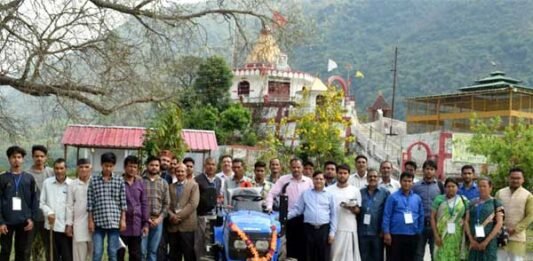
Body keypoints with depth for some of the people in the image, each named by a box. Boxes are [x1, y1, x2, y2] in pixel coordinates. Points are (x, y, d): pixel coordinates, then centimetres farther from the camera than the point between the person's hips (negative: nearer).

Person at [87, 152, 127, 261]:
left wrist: (123, 219, -1)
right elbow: (90, 202, 3)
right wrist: (90, 220, -1)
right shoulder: (94, 180, 3)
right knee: (97, 252, 0)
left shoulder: (119, 180, 4)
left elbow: (123, 202, 4)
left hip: (114, 221, 0)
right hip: (98, 221, 0)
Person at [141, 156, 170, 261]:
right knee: (141, 250, -3)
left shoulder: (164, 183, 11)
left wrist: (160, 218, -4)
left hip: (158, 220, 3)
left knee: (153, 250, 9)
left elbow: (166, 203, 9)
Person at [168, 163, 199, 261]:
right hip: (173, 225, 4)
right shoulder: (171, 186, 16)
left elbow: (193, 204, -9)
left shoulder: (193, 185, 3)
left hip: (187, 224, -4)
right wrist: (172, 216, -10)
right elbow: (167, 204, 9)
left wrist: (179, 216, -13)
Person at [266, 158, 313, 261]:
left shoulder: (308, 181, 7)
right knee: (291, 243, 4)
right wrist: (269, 207, -17)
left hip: (304, 217, 1)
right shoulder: (283, 179, 2)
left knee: (303, 244, 5)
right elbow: (272, 194, -2)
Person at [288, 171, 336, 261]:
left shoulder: (329, 195, 8)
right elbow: (297, 209, 10)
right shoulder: (305, 194, 11)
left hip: (324, 229, -1)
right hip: (309, 229, 1)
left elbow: (333, 215, 7)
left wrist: (332, 232, 1)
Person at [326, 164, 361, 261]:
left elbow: (358, 210, 7)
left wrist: (351, 208, -14)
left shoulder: (355, 190, 6)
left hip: (349, 228, 0)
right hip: (333, 228, 1)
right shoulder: (328, 190, 6)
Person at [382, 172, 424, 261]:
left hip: (412, 235, 4)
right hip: (396, 235, -4)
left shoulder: (417, 198, 9)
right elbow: (387, 216, -5)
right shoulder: (393, 197, -2)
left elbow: (421, 216, 11)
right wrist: (386, 233, -10)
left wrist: (419, 233, 6)